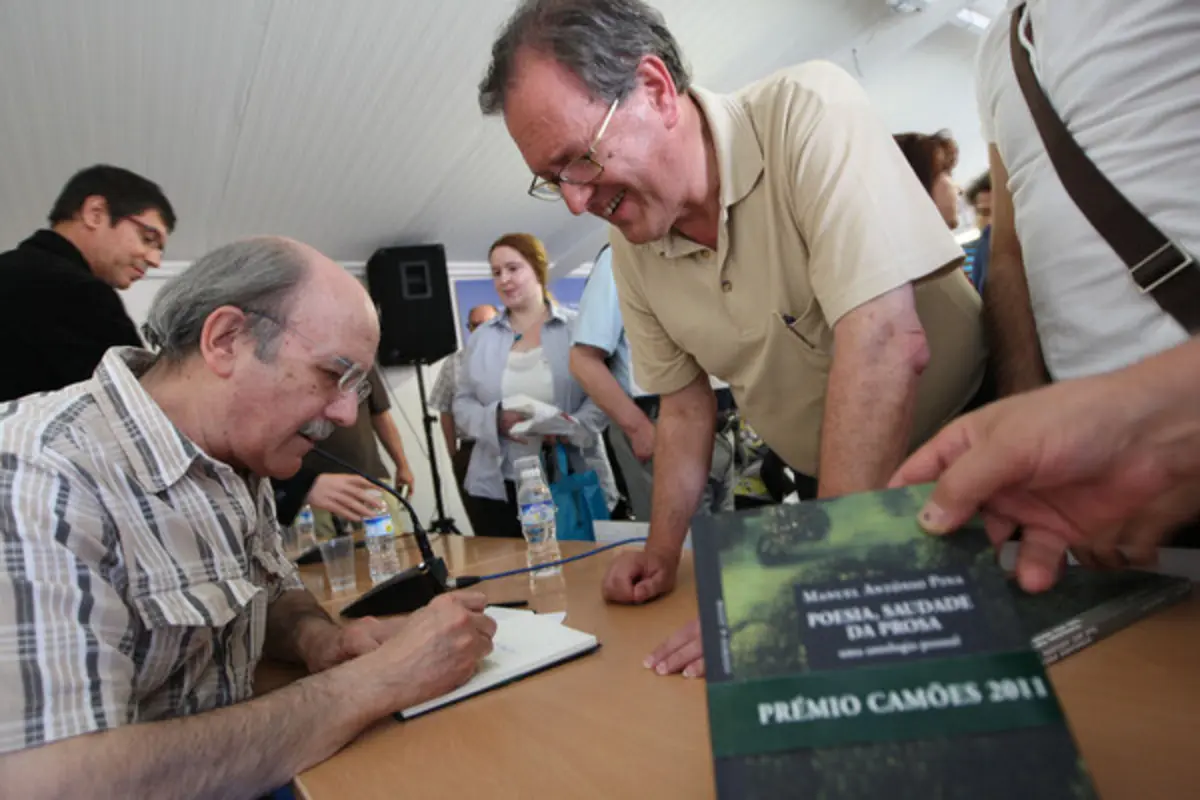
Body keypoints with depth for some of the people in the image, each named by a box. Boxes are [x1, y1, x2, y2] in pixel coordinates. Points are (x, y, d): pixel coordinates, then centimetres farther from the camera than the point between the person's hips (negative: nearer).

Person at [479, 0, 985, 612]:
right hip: (826, 494, 4)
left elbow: (886, 345, -30)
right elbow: (684, 402, 6)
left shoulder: (807, 111, -21)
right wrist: (662, 554, 3)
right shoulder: (630, 252, -4)